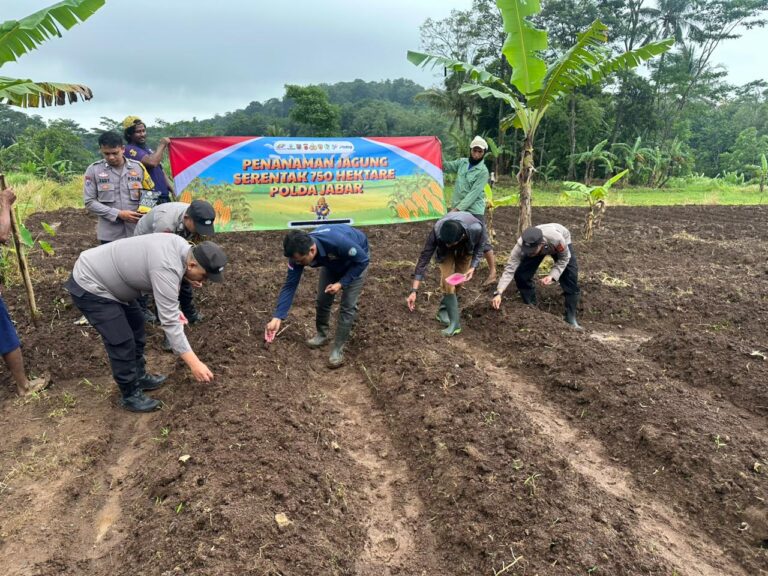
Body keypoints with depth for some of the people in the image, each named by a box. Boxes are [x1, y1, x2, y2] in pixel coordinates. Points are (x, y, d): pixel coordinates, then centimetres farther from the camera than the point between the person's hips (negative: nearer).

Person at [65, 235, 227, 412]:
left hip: (107, 278, 10)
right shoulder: (167, 269, -34)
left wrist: (173, 307, 4)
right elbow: (170, 322, -33)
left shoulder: (182, 246, -6)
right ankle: (130, 395, 10)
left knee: (136, 327, 18)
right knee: (122, 342, -7)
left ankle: (139, 377, 33)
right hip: (89, 286, -10)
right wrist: (194, 363, -31)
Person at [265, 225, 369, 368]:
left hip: (356, 261, -4)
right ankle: (322, 335, 29)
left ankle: (338, 348, 1)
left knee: (348, 305, -11)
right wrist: (277, 317, -26)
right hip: (332, 262, 5)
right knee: (322, 299, 4)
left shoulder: (337, 242, -45)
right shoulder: (299, 253, -28)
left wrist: (341, 283, -31)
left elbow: (362, 260, -28)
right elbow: (290, 285, -21)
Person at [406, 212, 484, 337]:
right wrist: (414, 290, -38)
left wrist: (473, 267, -32)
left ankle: (444, 309, 27)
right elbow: (424, 258, -35)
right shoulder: (437, 231, -42)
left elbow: (479, 247, -17)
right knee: (447, 281, -17)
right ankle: (454, 323, -11)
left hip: (466, 248, 1)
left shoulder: (476, 228, -42)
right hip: (445, 251, -1)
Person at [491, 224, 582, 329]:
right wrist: (498, 293, -54)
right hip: (538, 247, 2)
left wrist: (552, 276, -40)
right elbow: (510, 269, -43)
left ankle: (571, 318, 1)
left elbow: (564, 258, -25)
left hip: (560, 246, -2)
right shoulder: (521, 245, -41)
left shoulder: (557, 239, -46)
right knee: (521, 275, -14)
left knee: (570, 279, -15)